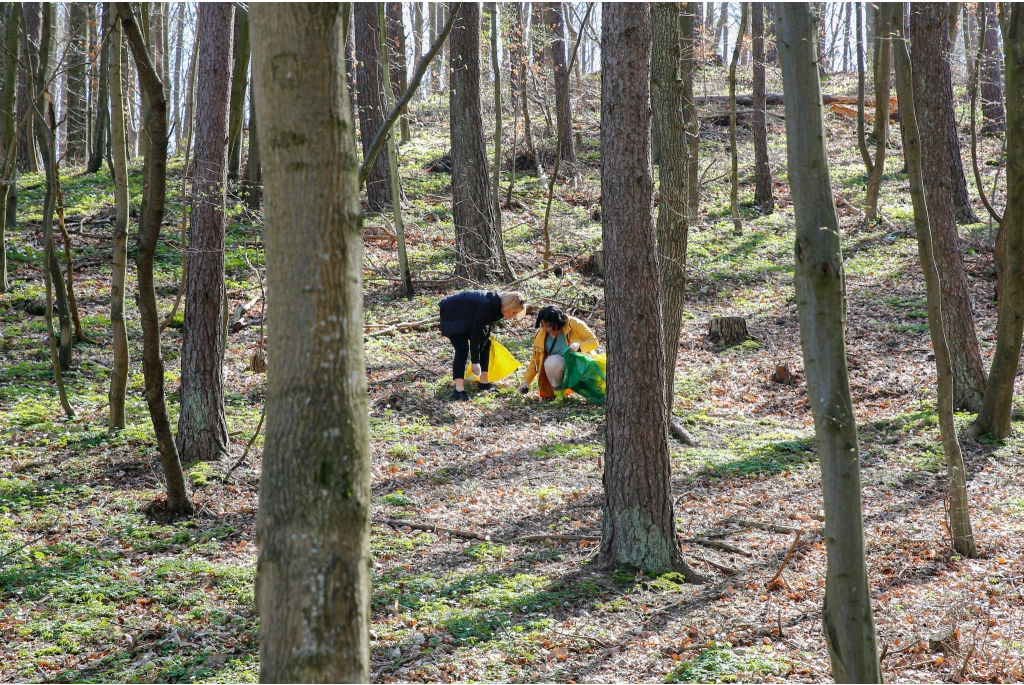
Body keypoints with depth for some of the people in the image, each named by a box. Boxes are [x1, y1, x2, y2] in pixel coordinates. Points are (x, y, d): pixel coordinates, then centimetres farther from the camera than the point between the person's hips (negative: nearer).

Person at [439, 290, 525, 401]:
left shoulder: (496, 306, -8)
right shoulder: (487, 306, -35)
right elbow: (475, 332, -32)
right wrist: (475, 362, -29)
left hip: (467, 318, 10)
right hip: (452, 314, -10)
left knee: (485, 343, 5)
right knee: (462, 349, -23)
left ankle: (484, 382, 14)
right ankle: (459, 390, -32)